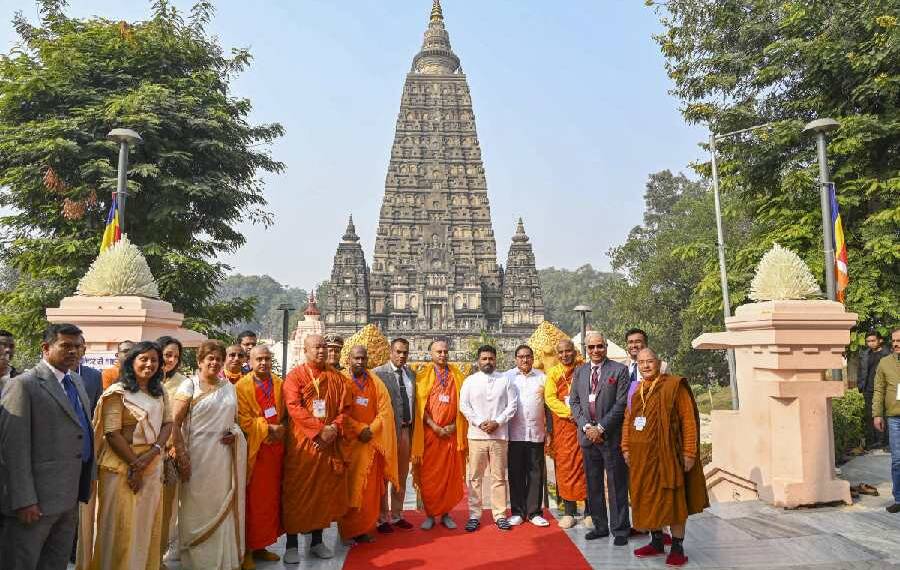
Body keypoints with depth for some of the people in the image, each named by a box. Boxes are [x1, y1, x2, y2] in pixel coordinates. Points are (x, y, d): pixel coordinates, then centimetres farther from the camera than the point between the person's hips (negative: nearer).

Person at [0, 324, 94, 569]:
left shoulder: (76, 381, 11)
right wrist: (24, 500, -20)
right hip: (36, 499, -7)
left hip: (70, 496, 8)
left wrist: (84, 484, 14)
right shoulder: (23, 385, -13)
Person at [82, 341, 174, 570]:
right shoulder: (118, 392, -9)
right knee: (121, 524, 3)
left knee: (147, 523, 13)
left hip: (153, 464, 5)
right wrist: (134, 464, -14)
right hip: (123, 464, -5)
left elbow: (168, 423, 4)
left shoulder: (160, 391, 8)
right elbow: (112, 433, -13)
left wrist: (152, 452, -12)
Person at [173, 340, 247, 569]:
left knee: (223, 508, 11)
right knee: (197, 509, 6)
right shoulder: (189, 385, -3)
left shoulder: (229, 387, 11)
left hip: (224, 456, 4)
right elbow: (175, 423, -7)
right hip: (198, 456, -4)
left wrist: (235, 433, -2)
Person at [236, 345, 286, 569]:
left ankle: (261, 546, 21)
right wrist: (269, 428, -15)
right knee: (252, 501, 0)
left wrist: (281, 430, -8)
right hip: (254, 450, -5)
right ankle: (247, 550, 11)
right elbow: (244, 420, -11)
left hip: (275, 448, 5)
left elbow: (285, 414, 10)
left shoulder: (279, 384, 9)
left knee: (271, 498, 9)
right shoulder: (241, 386, -5)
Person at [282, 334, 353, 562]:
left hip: (330, 443, 4)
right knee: (297, 492, 1)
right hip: (301, 443, -4)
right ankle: (291, 544, 12)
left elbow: (345, 408, 6)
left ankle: (317, 541, 22)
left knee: (325, 491, 9)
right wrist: (320, 430, -19)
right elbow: (294, 408, -14)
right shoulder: (295, 376, -2)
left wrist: (334, 428, -12)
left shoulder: (337, 378, 9)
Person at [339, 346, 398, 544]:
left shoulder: (376, 383, 8)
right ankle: (348, 531, 11)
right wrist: (359, 429, -15)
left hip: (371, 443, 3)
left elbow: (385, 410, 3)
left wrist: (371, 430, -10)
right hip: (348, 442, -3)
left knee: (369, 488, 6)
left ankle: (364, 528, 16)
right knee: (349, 487, 1)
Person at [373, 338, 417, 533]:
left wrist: (412, 427, 5)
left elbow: (413, 401, 11)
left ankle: (396, 515, 29)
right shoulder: (378, 373, -10)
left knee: (402, 474, 16)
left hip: (406, 429, 6)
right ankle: (382, 518, 18)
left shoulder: (411, 374, 9)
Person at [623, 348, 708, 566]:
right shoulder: (636, 390, 11)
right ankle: (656, 542, 26)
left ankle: (677, 547, 14)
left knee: (672, 499, 3)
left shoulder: (674, 386, -7)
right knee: (648, 498, 12)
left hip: (666, 454, -5)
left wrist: (689, 452, -14)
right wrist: (626, 448, 7)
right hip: (641, 456, 6)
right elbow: (628, 420, 15)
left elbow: (688, 420, -10)